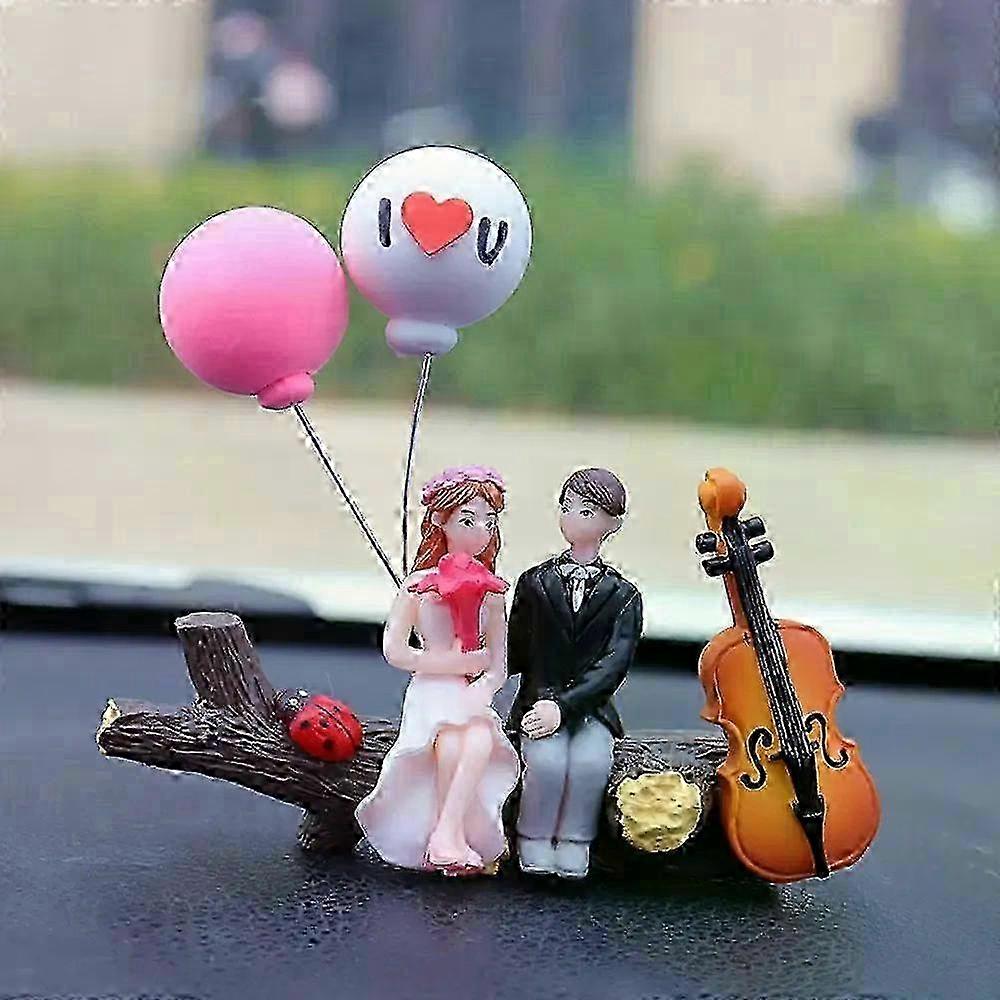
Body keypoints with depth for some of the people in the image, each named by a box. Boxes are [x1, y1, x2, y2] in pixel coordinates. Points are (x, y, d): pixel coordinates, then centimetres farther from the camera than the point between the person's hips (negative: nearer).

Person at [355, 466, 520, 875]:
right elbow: (394, 650, -6)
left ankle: (444, 837, -35)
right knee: (450, 744, -35)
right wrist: (455, 663, -10)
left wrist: (482, 690, -16)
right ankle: (456, 838, -28)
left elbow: (498, 665, 7)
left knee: (481, 741, -33)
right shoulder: (419, 584, 2)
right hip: (430, 692, -2)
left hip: (472, 693, 2)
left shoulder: (490, 591, 11)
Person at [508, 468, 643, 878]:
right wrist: (543, 701, -9)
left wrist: (564, 706, -19)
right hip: (539, 703, 0)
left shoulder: (623, 596, 5)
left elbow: (614, 664, -7)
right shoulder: (534, 582, 9)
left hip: (590, 708, 0)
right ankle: (534, 849, -14)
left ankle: (572, 852, -17)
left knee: (590, 762, -32)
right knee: (548, 761, -31)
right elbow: (516, 656, 10)